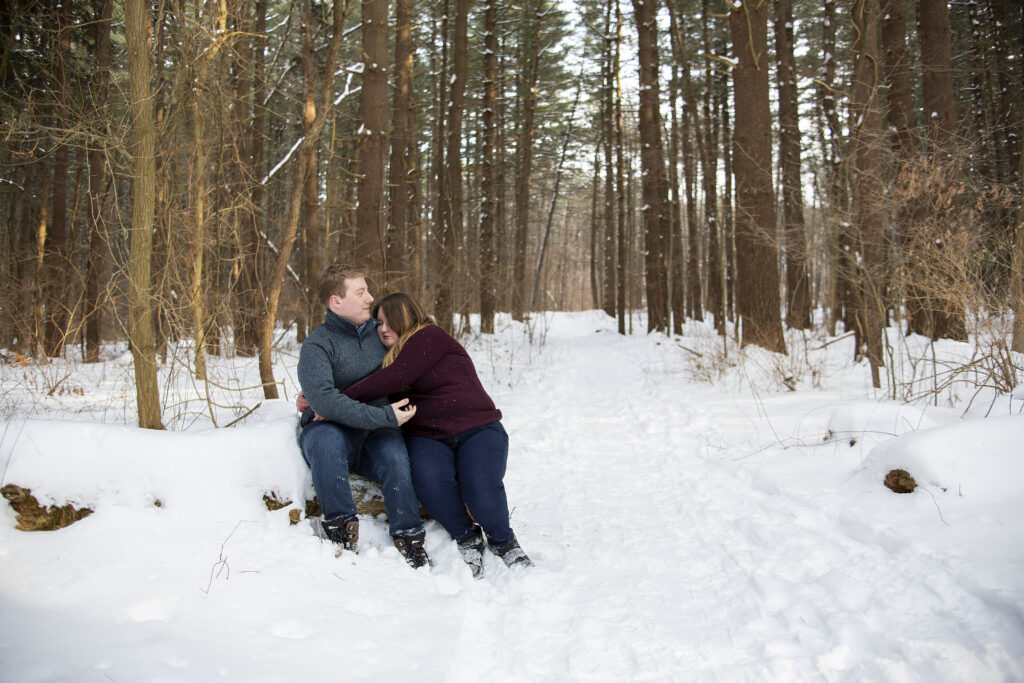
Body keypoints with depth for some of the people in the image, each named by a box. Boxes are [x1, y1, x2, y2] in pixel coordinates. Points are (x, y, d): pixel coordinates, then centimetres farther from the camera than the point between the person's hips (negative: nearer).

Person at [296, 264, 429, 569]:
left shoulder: (378, 331, 10)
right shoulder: (317, 345, -8)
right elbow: (323, 399, -24)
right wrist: (385, 416, -26)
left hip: (375, 434, 4)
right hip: (331, 427, -3)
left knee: (395, 454, -29)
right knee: (327, 439, -37)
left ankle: (408, 535, -22)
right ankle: (341, 526, -27)